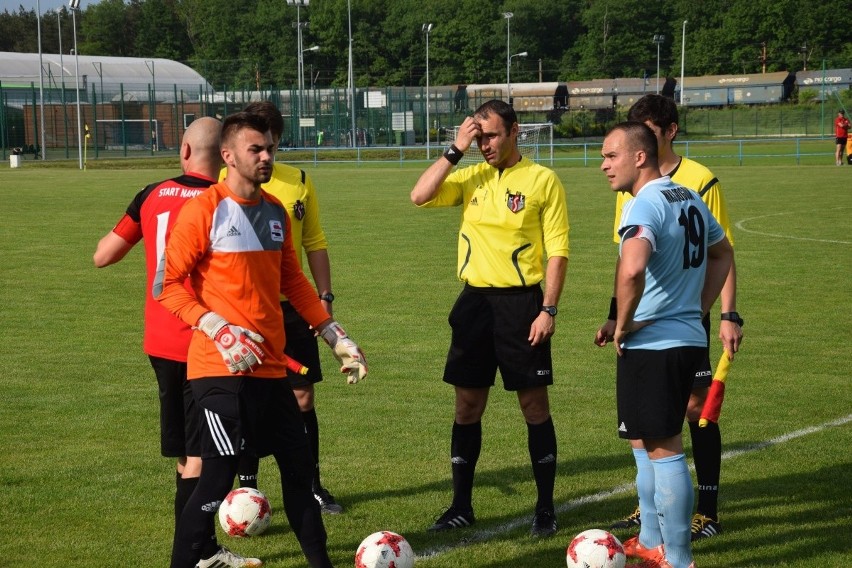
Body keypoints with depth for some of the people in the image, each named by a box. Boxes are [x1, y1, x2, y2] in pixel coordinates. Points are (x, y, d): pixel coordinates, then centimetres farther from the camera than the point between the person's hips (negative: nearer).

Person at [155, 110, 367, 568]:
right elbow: (167, 284, -11)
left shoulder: (276, 212, 12)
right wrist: (219, 330, -21)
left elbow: (292, 281, 21)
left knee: (299, 463, 14)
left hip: (271, 367, 8)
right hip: (220, 370, -8)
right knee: (219, 473, -9)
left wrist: (336, 337, 16)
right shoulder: (203, 210, -10)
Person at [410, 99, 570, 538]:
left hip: (521, 301, -4)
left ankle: (545, 507, 13)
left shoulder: (542, 180, -4)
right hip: (475, 300, 4)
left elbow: (558, 250, -6)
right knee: (467, 405, 8)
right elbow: (420, 196, -8)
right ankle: (461, 505, 18)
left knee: (534, 405, 3)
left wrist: (549, 309, -12)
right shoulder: (469, 178, 7)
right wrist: (455, 151, -9)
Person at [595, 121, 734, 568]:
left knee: (663, 450, -1)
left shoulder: (644, 205, -18)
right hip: (689, 339, 9)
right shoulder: (690, 200, 11)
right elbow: (722, 252, 27)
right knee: (646, 444, 21)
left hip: (651, 346, -9)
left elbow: (632, 270, -36)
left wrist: (621, 326, -19)